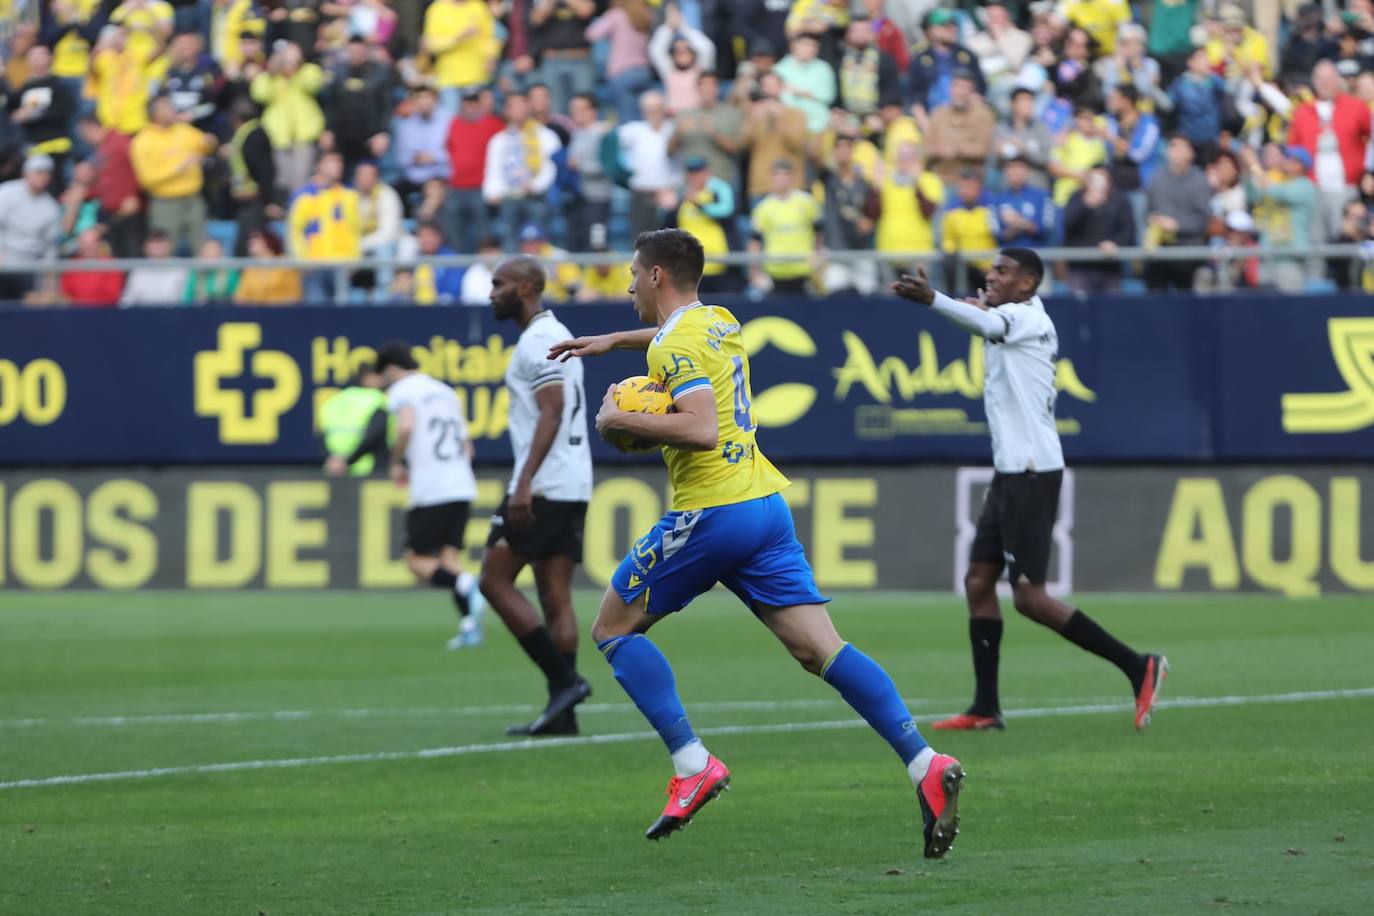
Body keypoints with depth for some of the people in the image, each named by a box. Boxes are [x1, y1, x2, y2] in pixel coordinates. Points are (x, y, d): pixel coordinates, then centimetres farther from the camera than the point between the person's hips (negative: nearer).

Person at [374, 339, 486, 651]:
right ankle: (470, 625, -8)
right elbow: (466, 446, 25)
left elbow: (406, 427, -22)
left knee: (418, 562, 0)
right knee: (449, 556, 8)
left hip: (430, 491, -7)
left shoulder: (402, 391, -1)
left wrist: (396, 462, -8)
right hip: (462, 487, 7)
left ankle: (466, 585, -27)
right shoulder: (446, 392, 22)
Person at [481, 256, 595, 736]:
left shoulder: (537, 341, -11)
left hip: (542, 486, -10)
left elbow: (552, 412, -20)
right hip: (573, 486, 10)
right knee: (556, 597, 6)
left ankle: (564, 679, -10)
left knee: (495, 580, -4)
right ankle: (563, 711, 2)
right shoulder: (557, 335, 20)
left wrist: (524, 483, -25)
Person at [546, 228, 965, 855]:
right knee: (821, 649, 0)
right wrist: (614, 341, 47)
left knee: (613, 629, 7)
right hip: (767, 504, 8)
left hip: (711, 514, -8)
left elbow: (700, 428, -24)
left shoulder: (677, 345, -10)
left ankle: (692, 764, -6)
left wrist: (620, 420, -13)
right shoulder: (720, 322, 17)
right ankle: (924, 762, -16)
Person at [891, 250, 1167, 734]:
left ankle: (1137, 666, -4)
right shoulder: (1019, 321, 16)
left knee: (1028, 596, -9)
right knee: (978, 581, 7)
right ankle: (986, 708, 8)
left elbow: (987, 323, -33)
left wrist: (932, 299, -49)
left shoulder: (1026, 317, -13)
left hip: (1031, 472, -10)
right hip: (1010, 471, 10)